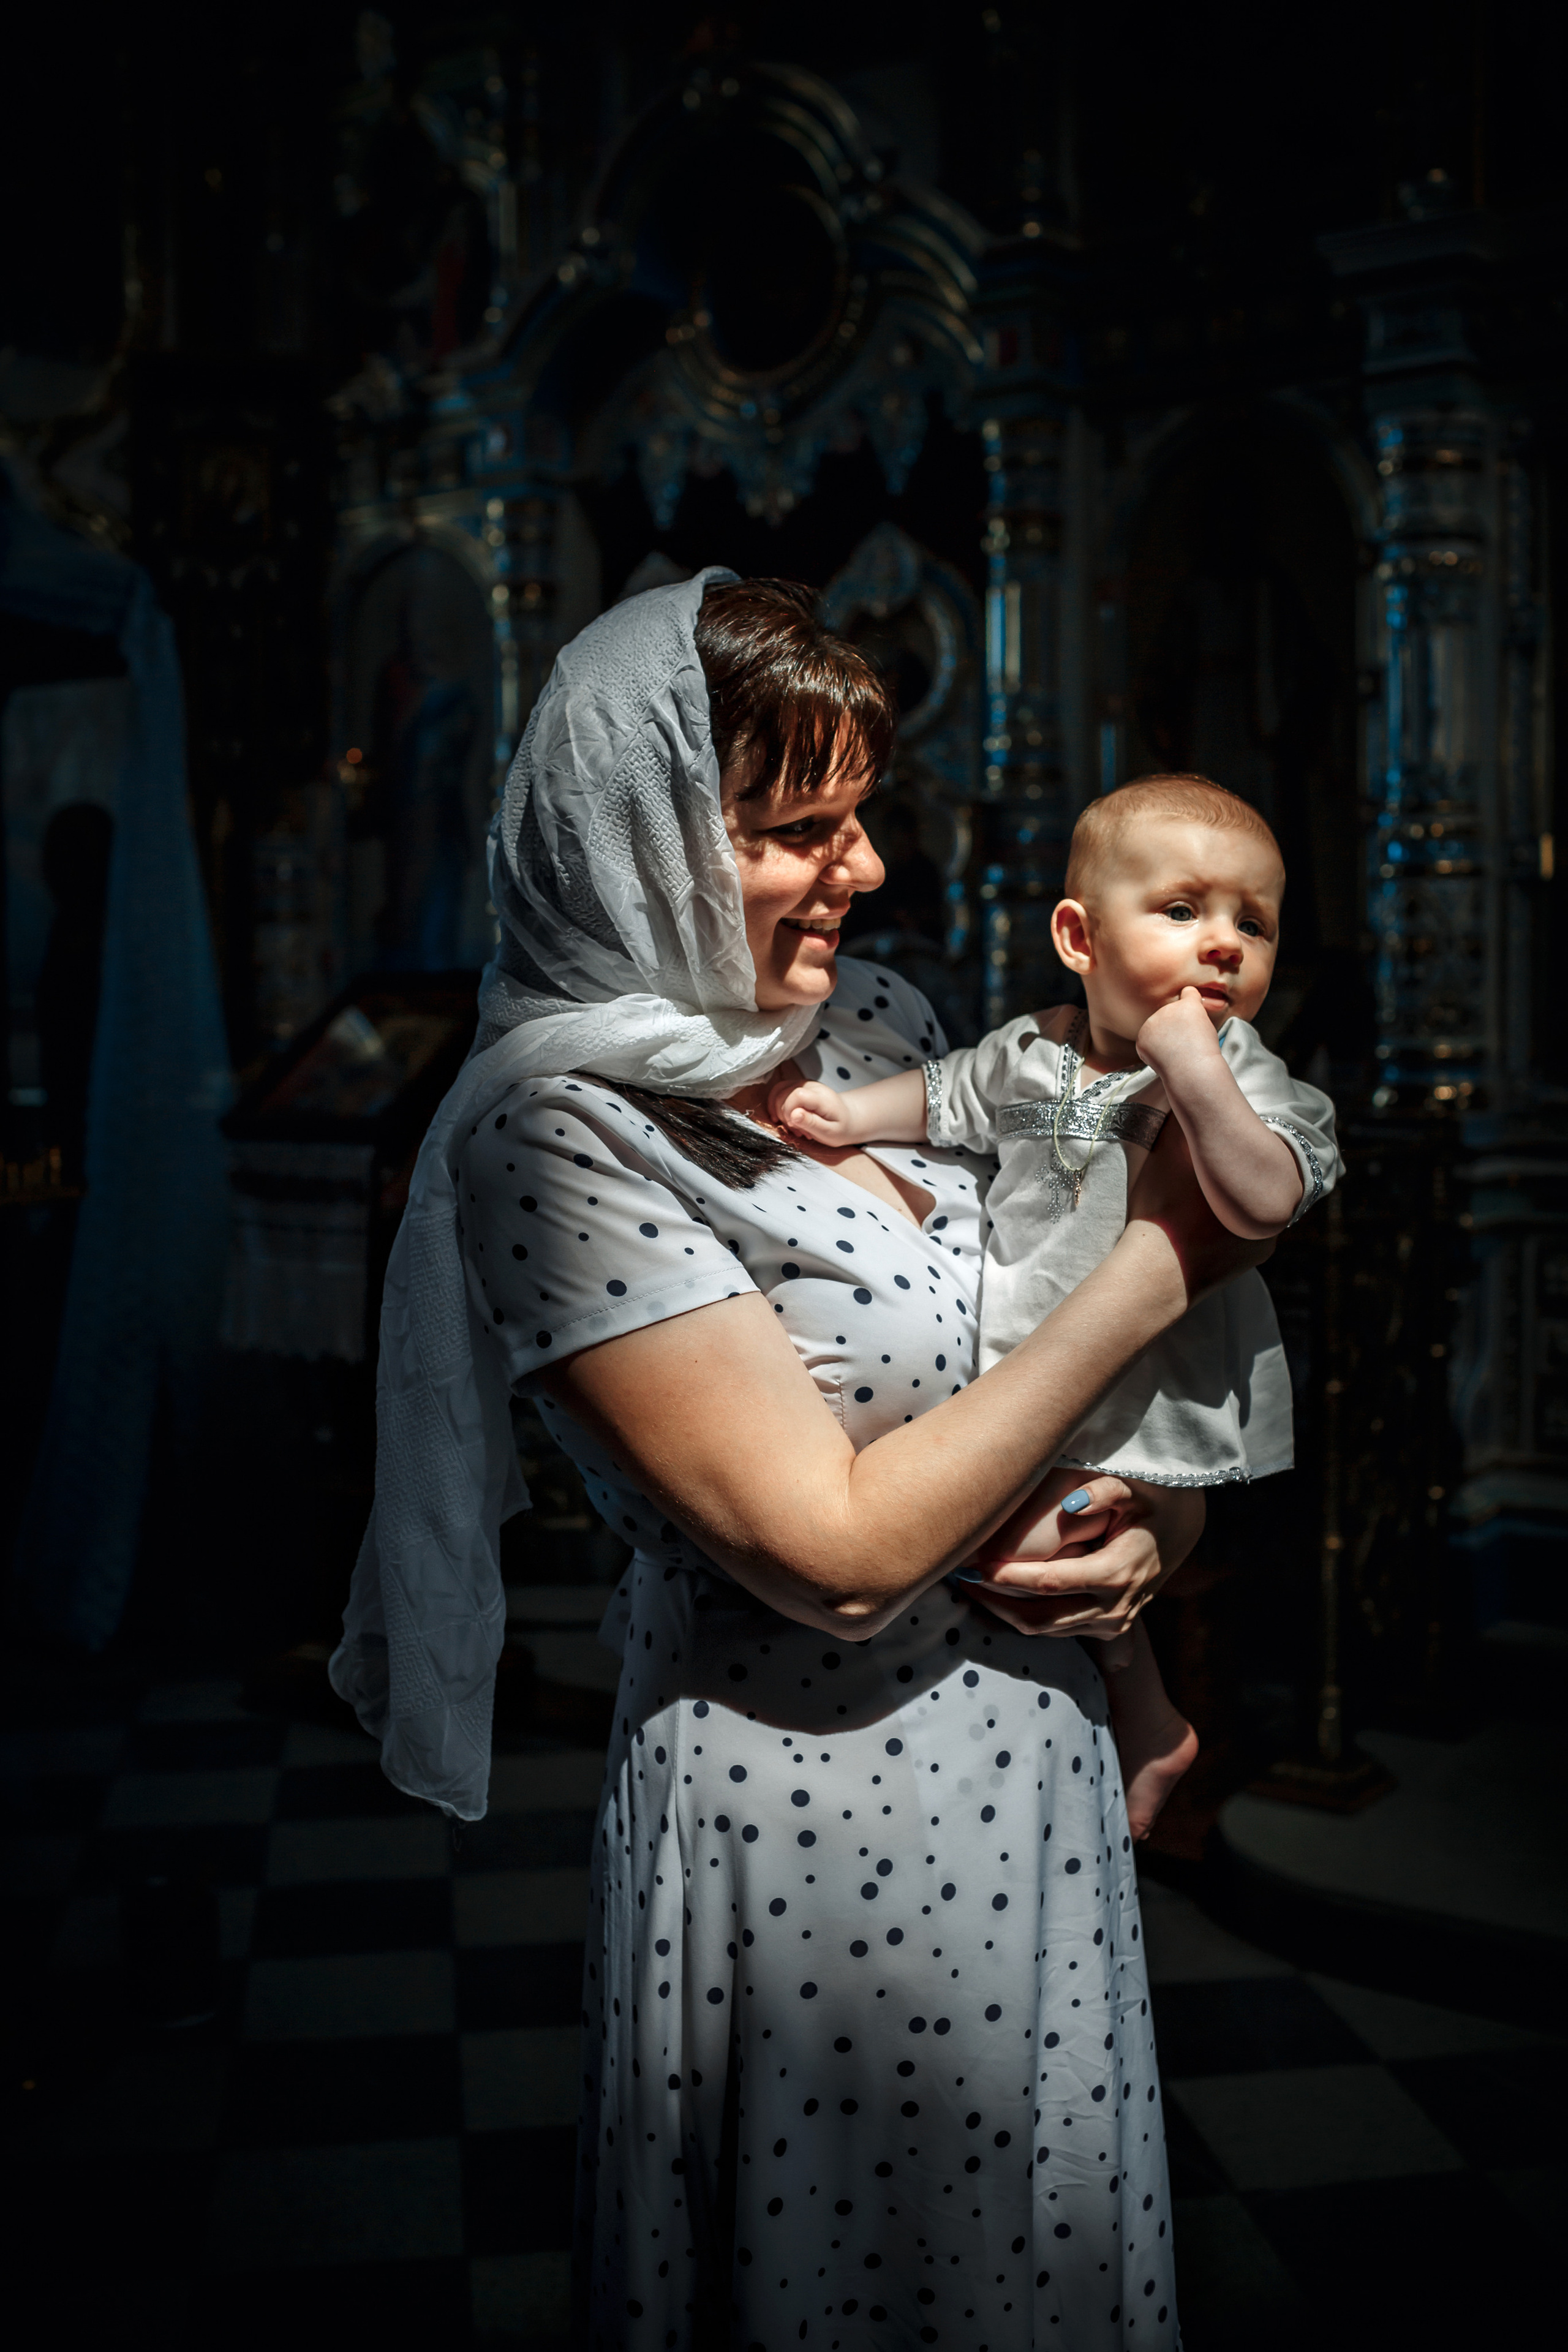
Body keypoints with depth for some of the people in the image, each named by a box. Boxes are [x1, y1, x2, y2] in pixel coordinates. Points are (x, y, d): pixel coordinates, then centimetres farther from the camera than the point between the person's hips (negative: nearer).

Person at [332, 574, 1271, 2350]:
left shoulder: (873, 1023, 2)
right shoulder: (570, 1129, -20)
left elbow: (1020, 1314, 15)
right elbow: (842, 1550, -24)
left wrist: (1159, 1499, -7)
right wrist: (1151, 1272, -18)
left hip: (1031, 1762, 7)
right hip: (818, 1815, -7)